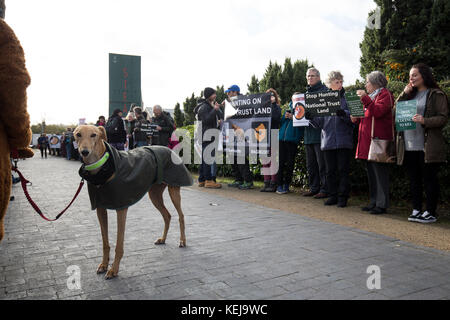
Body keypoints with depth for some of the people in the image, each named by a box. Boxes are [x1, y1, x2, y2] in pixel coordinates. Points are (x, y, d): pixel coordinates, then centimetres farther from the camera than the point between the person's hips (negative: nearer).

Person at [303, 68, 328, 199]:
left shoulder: (325, 91, -4)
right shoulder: (307, 92, 20)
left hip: (320, 133, -8)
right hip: (309, 133, 8)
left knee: (322, 164, -5)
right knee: (310, 164, 12)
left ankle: (325, 189, 2)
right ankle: (314, 188, 21)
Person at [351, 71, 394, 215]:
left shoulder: (385, 94, -4)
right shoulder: (371, 96, 24)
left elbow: (378, 111, -20)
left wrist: (365, 98, -21)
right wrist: (357, 119, 9)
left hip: (379, 139, -9)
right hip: (368, 141, 9)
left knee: (380, 173, -7)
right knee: (372, 173, 11)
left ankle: (382, 204, -2)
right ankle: (374, 202, 18)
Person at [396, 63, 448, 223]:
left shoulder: (436, 95, -1)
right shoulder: (410, 94, 19)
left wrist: (425, 121, -23)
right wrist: (404, 94, 3)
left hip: (427, 147, -6)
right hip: (409, 146, 6)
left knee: (429, 179, 1)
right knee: (414, 179, 11)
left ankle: (431, 212, 11)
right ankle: (416, 210, 20)